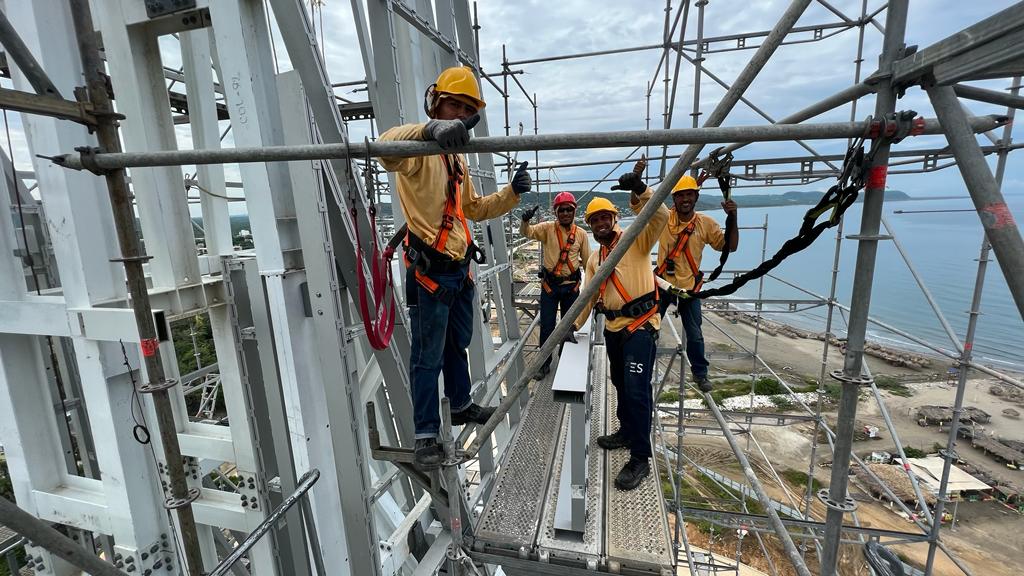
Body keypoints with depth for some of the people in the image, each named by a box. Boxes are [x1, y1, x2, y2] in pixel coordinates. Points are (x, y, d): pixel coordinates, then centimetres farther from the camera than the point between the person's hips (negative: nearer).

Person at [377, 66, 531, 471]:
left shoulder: (457, 160, 18)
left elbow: (475, 209, 22)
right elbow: (387, 146, -34)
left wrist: (512, 192, 7)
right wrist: (430, 129, -52)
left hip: (460, 268, 9)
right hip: (429, 270, -9)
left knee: (458, 344, 21)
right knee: (428, 356, 0)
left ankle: (461, 406, 40)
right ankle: (426, 435, 14)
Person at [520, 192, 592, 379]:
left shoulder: (581, 234, 0)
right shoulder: (548, 228, -5)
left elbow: (587, 261, 7)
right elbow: (526, 232, -20)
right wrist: (525, 220, -39)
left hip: (571, 286, 2)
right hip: (549, 285, -1)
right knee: (547, 326, 3)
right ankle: (544, 363, 18)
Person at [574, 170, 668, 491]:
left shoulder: (636, 240, -4)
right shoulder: (594, 259, 16)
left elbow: (660, 217, -23)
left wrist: (640, 191, -38)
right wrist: (574, 325, 8)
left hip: (641, 324, -7)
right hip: (613, 327, 8)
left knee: (637, 389, -9)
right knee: (621, 384, 19)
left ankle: (640, 459, 2)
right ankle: (627, 432, 39)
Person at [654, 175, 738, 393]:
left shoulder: (706, 223, -6)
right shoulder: (663, 217, -9)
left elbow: (730, 246, -6)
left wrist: (732, 218, -18)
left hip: (689, 287, 1)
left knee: (695, 334, 11)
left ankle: (700, 373, 31)